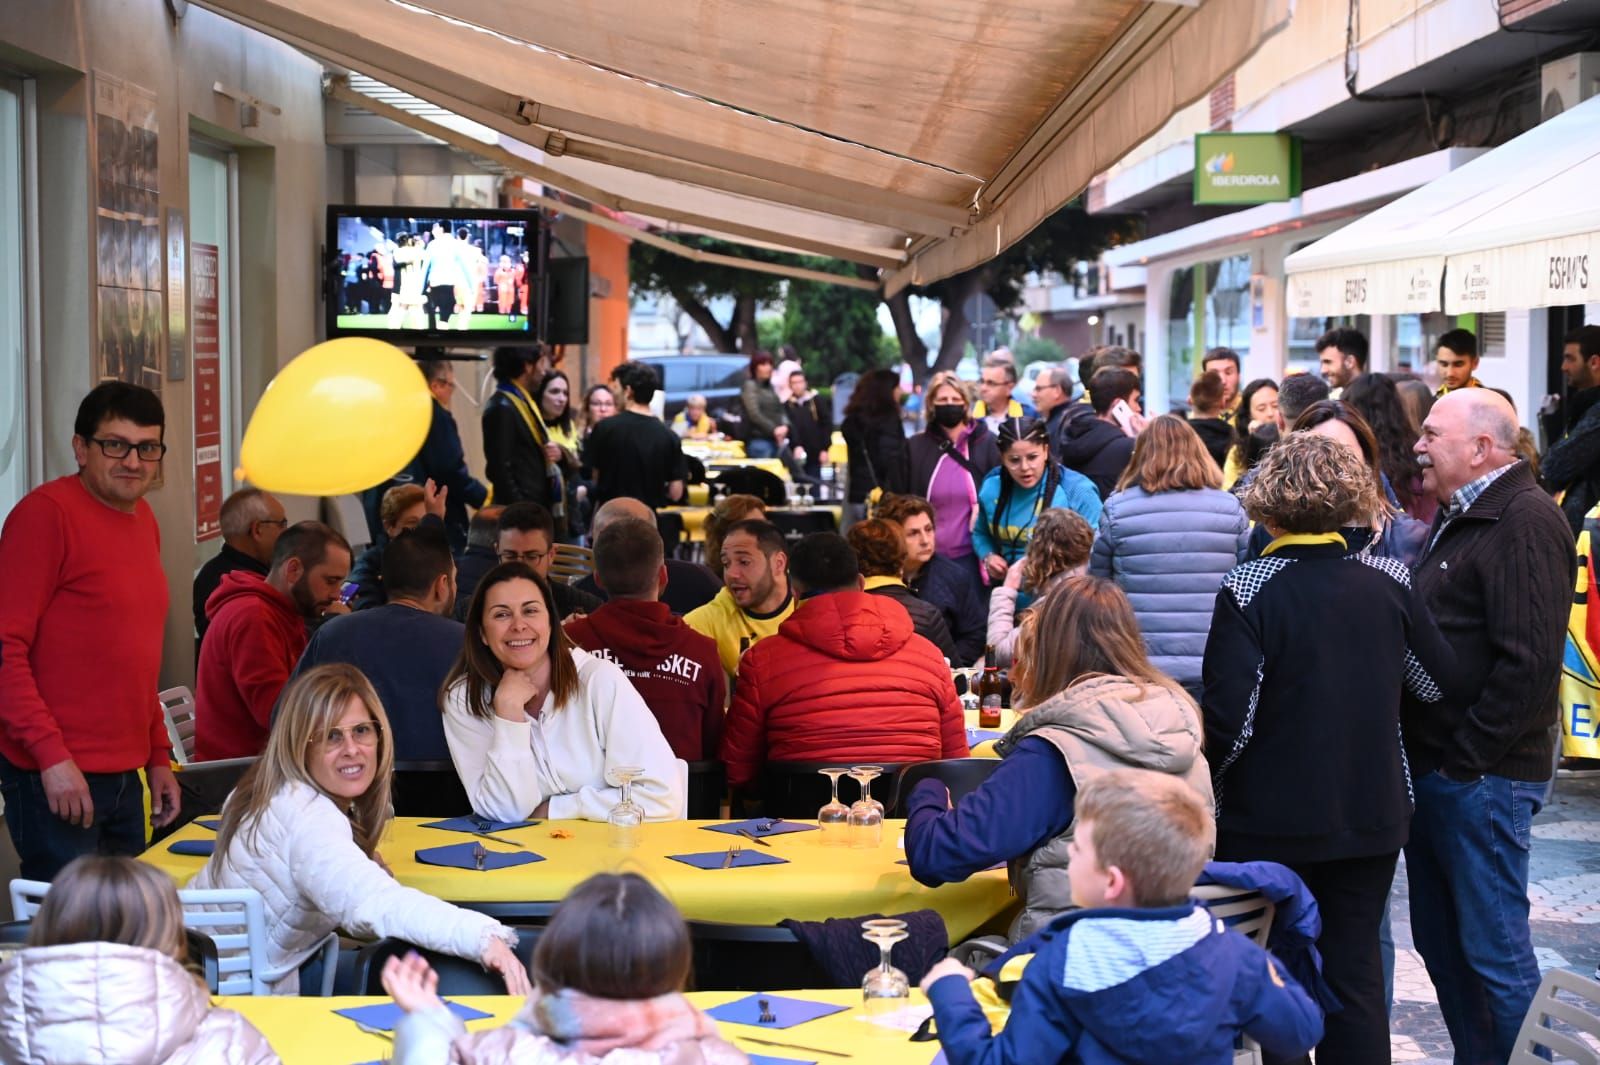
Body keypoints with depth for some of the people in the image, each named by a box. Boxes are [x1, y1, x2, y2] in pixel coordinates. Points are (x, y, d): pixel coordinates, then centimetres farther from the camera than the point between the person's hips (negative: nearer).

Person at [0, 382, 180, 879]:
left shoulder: (143, 519, 14)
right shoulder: (46, 512, -10)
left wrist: (159, 756, 19)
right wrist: (52, 755, -19)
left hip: (125, 777, 8)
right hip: (57, 778, -8)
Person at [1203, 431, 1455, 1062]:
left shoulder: (1249, 591, -15)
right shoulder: (1389, 584, -4)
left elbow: (1229, 718, -19)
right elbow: (1436, 684, 7)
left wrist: (1203, 785, -3)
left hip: (1274, 821, -3)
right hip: (1373, 815, 3)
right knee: (1356, 973, 11)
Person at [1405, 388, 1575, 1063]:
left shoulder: (1525, 521, -15)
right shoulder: (1457, 519, 17)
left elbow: (1528, 660, -23)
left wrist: (1465, 756, -19)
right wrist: (1423, 754, 12)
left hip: (1480, 778, -10)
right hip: (1432, 771, 10)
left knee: (1494, 951, -4)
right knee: (1440, 940, 15)